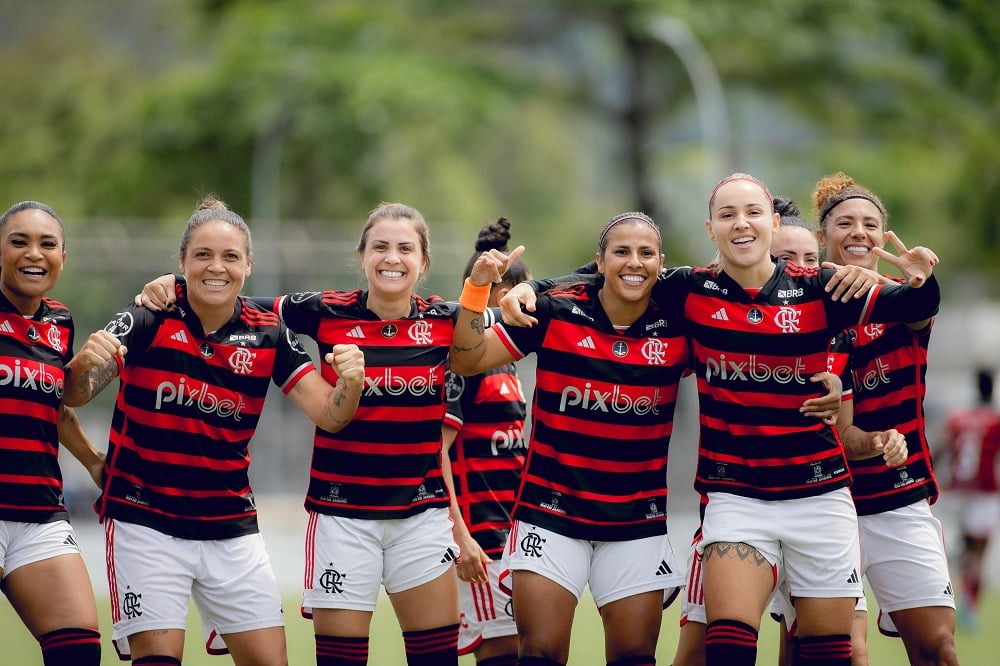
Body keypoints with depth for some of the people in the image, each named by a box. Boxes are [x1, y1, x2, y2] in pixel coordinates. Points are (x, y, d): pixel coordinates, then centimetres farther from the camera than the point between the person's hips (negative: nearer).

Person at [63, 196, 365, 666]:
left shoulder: (268, 335, 0)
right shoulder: (149, 321, -9)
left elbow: (330, 415, -5)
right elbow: (75, 396, -16)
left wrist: (349, 383, -27)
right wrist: (83, 365, -39)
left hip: (231, 529, 3)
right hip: (146, 522, -3)